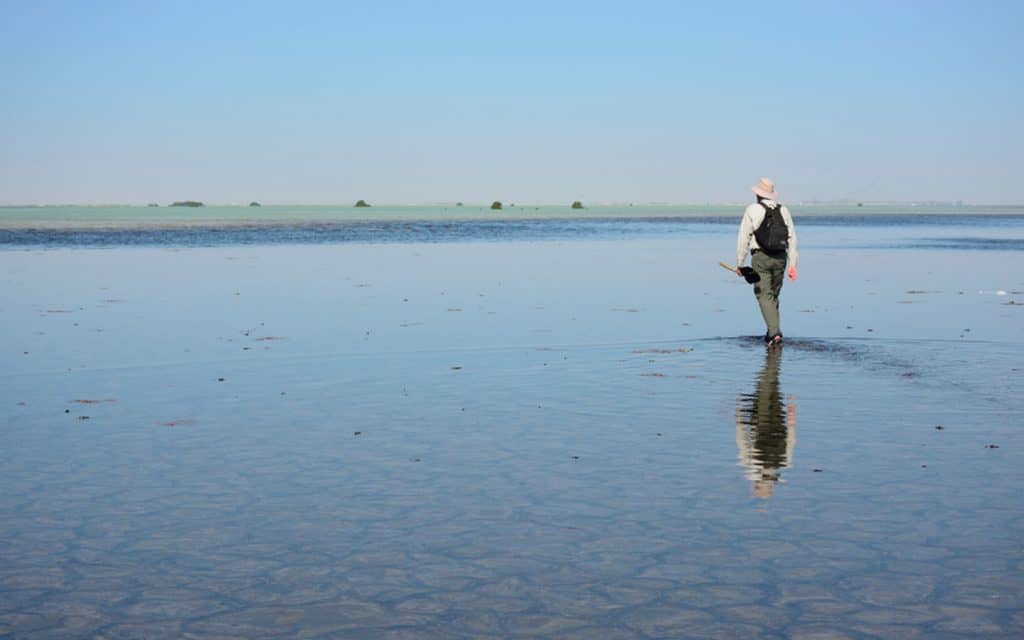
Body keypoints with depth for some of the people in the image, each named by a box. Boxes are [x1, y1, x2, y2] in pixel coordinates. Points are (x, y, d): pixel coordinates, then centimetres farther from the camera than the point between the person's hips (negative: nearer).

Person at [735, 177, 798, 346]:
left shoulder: (753, 210, -4)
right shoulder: (783, 210, 9)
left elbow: (743, 238, -5)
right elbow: (792, 238, 5)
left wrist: (739, 263, 1)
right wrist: (792, 265, 6)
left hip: (760, 257, -4)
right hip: (780, 258, 5)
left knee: (764, 296, -4)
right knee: (774, 295, 17)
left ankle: (774, 332, -18)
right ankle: (772, 331, 22)